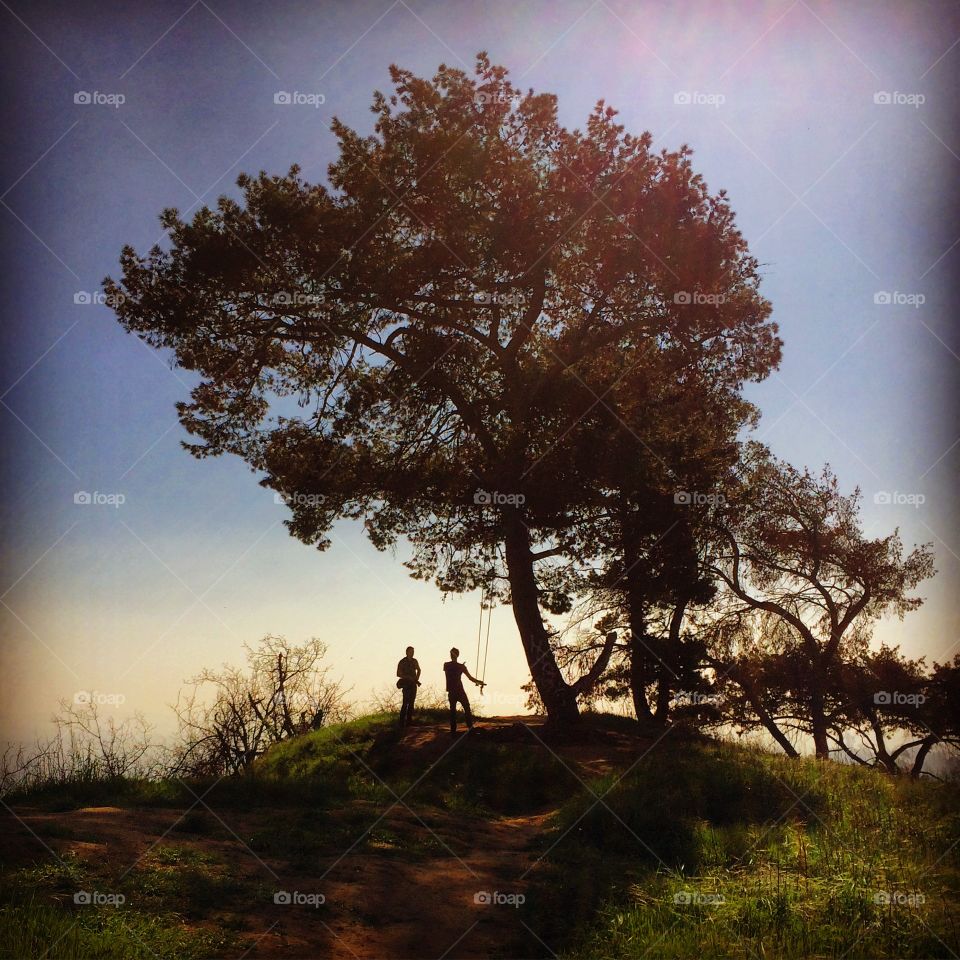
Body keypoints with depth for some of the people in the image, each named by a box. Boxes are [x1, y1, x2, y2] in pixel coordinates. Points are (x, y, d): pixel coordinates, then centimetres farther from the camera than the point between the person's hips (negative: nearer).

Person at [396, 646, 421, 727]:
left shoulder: (414, 661, 10)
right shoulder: (402, 662, -6)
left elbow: (418, 670, 28)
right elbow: (398, 674, -7)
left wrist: (417, 678, 13)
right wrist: (408, 677, -15)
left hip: (413, 684, 6)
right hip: (406, 684, -6)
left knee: (411, 703, 4)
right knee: (405, 702, -13)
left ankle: (408, 721, 9)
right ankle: (402, 722, -11)